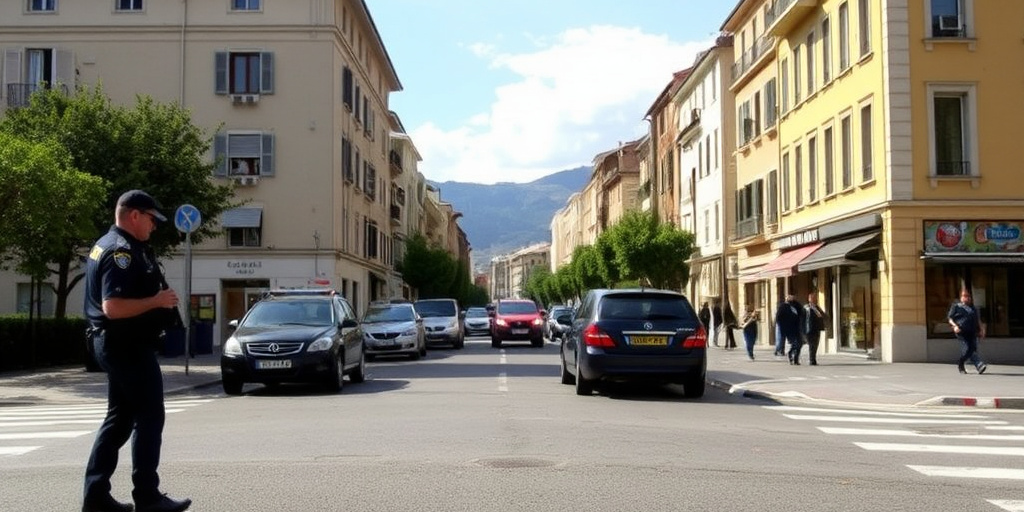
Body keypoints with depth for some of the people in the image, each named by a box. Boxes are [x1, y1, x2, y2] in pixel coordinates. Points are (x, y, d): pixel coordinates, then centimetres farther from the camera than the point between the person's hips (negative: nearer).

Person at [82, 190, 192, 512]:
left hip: (119, 344, 11)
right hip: (128, 346, -11)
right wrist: (157, 301, -22)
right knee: (149, 417, -4)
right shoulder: (122, 251, -18)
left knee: (120, 417, 14)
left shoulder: (107, 246, 16)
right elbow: (112, 306, -28)